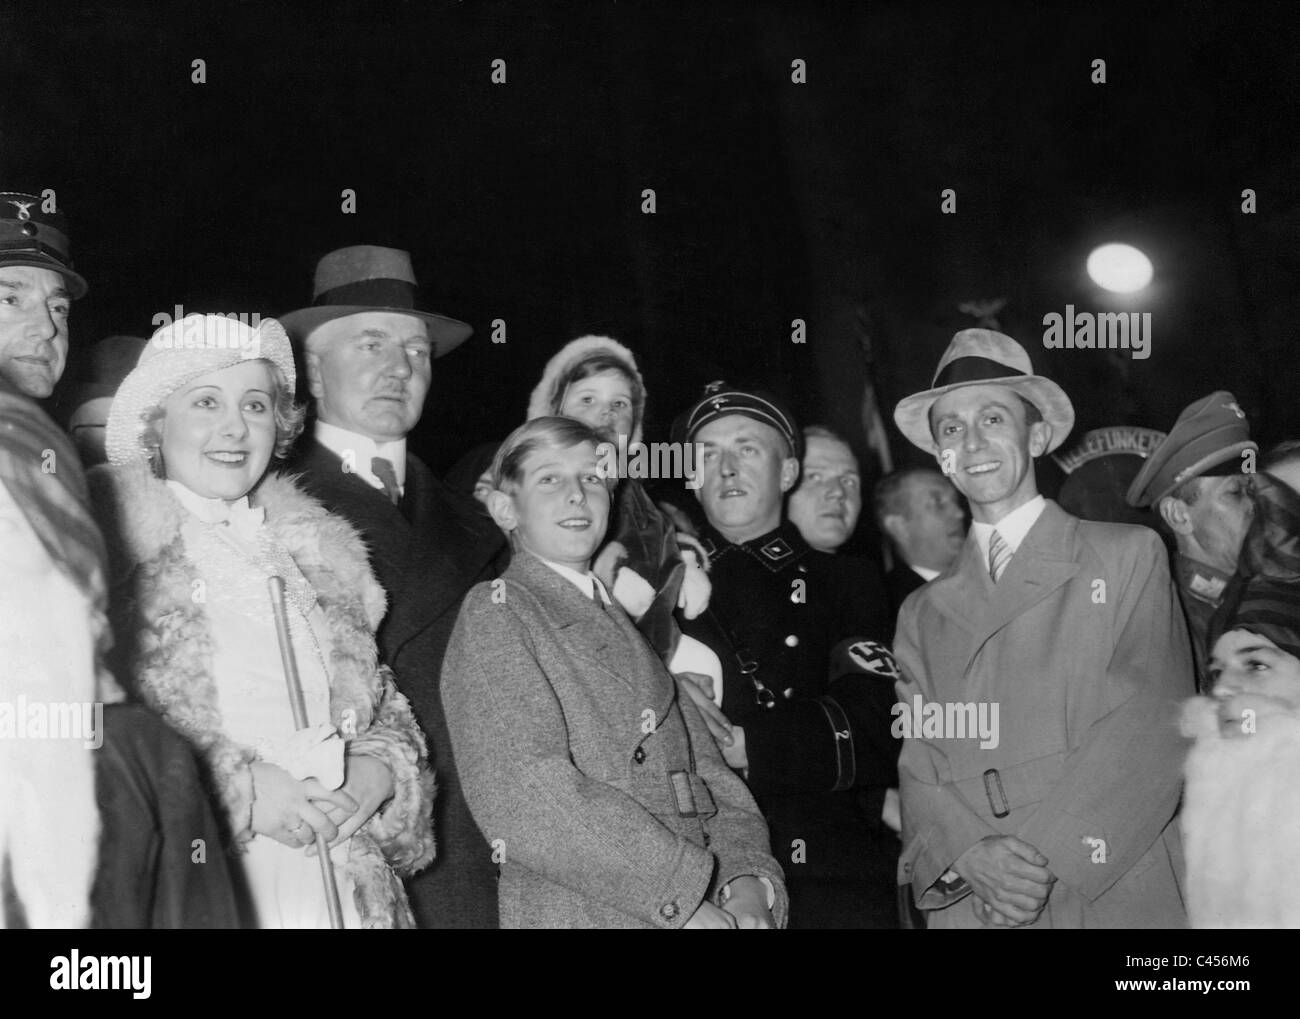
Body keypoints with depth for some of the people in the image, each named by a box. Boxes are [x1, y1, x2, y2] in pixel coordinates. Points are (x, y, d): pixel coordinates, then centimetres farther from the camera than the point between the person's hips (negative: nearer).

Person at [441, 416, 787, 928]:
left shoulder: (623, 620, 17)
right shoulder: (496, 613, -4)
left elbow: (702, 766, 8)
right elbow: (524, 796, -17)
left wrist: (746, 879, -10)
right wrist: (687, 900, -19)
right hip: (574, 912, -6)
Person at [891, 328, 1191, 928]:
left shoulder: (1129, 556, 3)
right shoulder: (921, 614, 11)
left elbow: (1156, 726, -7)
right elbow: (917, 764, 4)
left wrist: (1039, 856, -15)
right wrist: (971, 856, -16)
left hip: (1116, 898, -2)